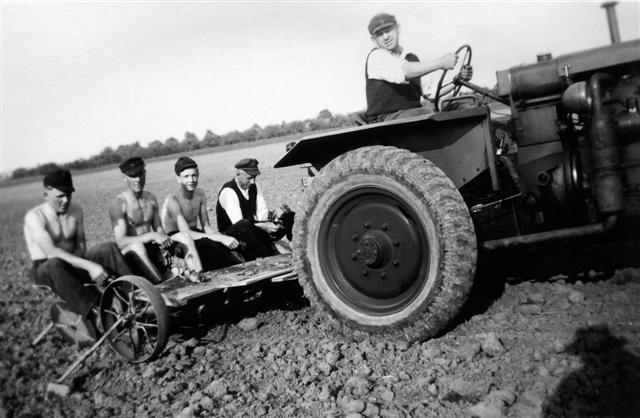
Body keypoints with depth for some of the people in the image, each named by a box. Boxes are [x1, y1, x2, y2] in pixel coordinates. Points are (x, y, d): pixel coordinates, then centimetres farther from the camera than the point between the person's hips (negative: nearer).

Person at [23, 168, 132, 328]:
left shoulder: (76, 210, 4)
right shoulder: (34, 216, -16)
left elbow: (80, 244, 4)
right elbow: (50, 251, -29)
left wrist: (82, 265, -19)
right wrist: (88, 265, -39)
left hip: (72, 265, 5)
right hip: (45, 269, -5)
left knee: (108, 248, -20)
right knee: (56, 264, -41)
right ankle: (95, 313, -49)